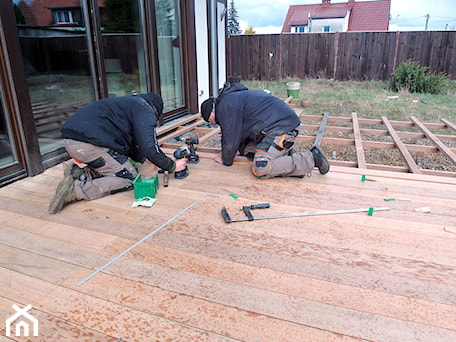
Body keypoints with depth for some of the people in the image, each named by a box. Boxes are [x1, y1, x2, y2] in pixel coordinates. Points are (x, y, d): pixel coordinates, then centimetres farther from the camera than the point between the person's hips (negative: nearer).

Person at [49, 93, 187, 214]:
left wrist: (141, 157, 48)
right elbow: (149, 148, -10)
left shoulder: (130, 102, 30)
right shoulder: (146, 111, 1)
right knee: (130, 179, -3)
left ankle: (79, 173, 3)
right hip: (89, 143, -10)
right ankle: (76, 190, -14)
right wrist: (172, 166, 3)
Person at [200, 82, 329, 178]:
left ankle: (311, 159, -12)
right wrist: (240, 149, 23)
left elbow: (231, 139, -6)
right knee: (249, 150, 17)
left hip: (281, 127, -11)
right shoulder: (233, 97, 25)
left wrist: (225, 159, 9)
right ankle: (288, 155, 8)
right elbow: (244, 130, 31)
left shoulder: (225, 106, -8)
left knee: (260, 169, -15)